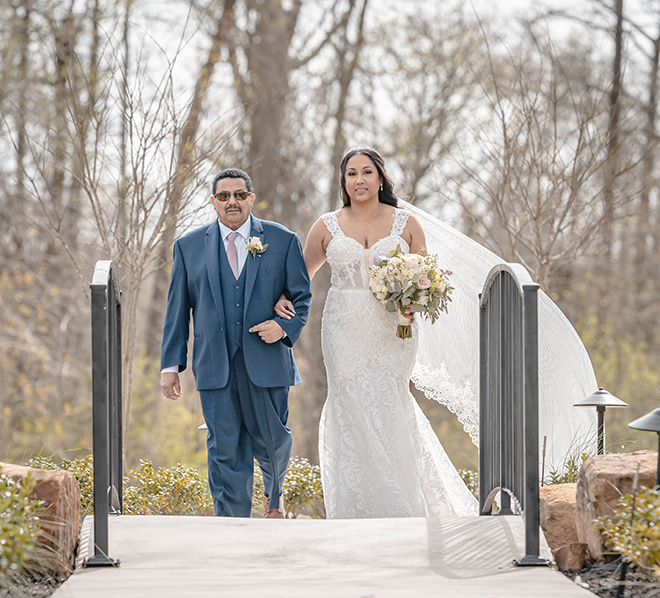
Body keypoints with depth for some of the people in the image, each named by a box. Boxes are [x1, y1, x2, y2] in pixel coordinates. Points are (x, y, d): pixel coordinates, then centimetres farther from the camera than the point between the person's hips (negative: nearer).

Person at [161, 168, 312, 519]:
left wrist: (285, 327, -13)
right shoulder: (189, 246, 8)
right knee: (225, 449, -2)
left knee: (271, 439, 9)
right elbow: (177, 309, 8)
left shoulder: (283, 241, 5)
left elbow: (302, 296, 8)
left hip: (267, 361, 0)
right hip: (215, 366, 0)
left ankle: (274, 493, 42)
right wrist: (171, 364, 3)